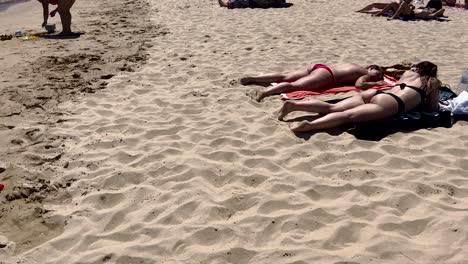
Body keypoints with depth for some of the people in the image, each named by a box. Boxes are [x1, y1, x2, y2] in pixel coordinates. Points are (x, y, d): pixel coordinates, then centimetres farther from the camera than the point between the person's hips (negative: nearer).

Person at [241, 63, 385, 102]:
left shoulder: (358, 68, 30)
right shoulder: (365, 74, 7)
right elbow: (359, 84, -13)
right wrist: (376, 84, 4)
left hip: (320, 67, 8)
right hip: (325, 74, -8)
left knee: (284, 77, 0)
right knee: (295, 85, -26)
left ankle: (252, 78, -6)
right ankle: (265, 92, -46)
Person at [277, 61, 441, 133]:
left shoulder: (409, 73, 36)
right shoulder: (433, 81, 20)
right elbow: (433, 108, 21)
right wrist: (436, 89, 40)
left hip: (375, 93, 7)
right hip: (389, 104, -6)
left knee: (332, 108, -5)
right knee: (348, 116, -28)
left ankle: (294, 105, -22)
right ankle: (310, 125, -50)